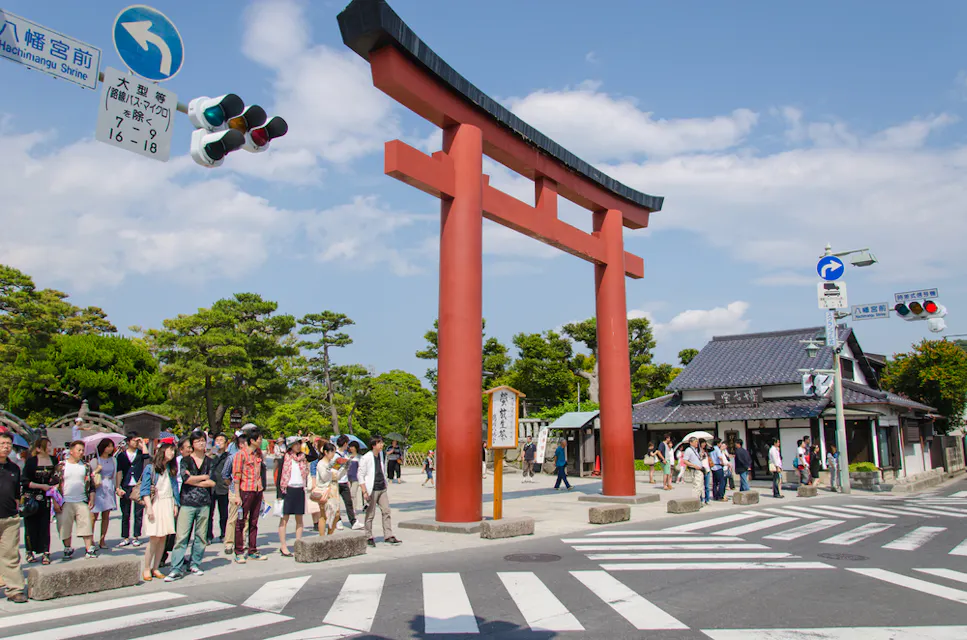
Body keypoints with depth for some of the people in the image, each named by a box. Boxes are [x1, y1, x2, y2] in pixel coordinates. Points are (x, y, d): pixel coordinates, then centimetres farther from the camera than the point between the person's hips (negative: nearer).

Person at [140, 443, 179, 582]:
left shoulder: (171, 469, 16)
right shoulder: (150, 468, -1)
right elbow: (144, 490, -5)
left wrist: (175, 505, 9)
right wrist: (149, 507, -13)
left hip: (168, 505, 5)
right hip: (155, 504, -5)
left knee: (163, 538, 1)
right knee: (154, 538, -9)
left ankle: (155, 568, 9)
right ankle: (146, 569, 3)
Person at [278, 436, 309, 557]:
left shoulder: (302, 457, 9)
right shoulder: (285, 458, -2)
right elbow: (279, 475, -4)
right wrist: (280, 492, -9)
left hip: (300, 490, 4)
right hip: (288, 490, -4)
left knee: (299, 518, 7)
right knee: (284, 518, -1)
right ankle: (283, 546, 3)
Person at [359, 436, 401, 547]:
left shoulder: (382, 456, 9)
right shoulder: (366, 458, -11)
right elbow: (360, 475, -11)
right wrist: (364, 492, -15)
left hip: (382, 489, 6)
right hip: (372, 490, -6)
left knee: (386, 512, 3)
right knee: (370, 514, 2)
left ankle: (388, 536, 7)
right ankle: (369, 538, 13)